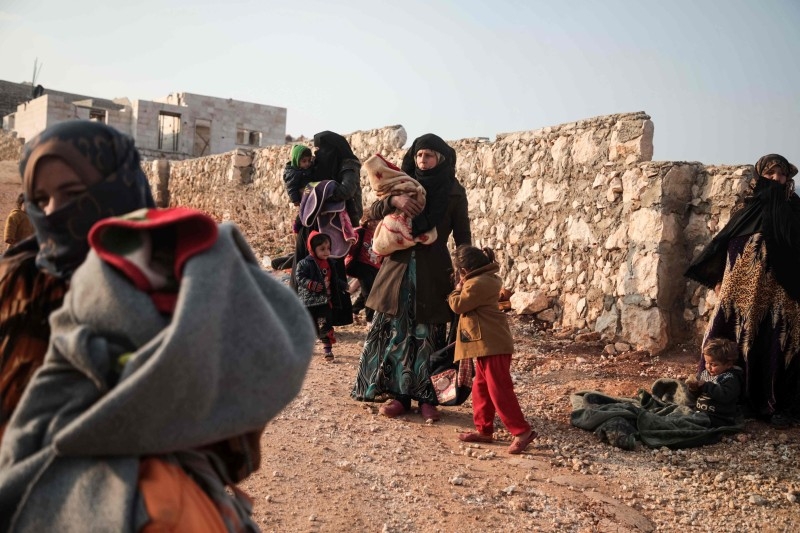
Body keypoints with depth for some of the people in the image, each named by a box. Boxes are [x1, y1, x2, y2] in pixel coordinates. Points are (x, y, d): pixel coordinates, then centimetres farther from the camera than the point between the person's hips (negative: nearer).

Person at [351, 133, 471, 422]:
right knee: (396, 332, 3)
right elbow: (373, 212, 0)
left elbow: (463, 236, 2)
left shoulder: (454, 192, 1)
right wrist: (394, 200, -20)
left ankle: (426, 397, 11)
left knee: (427, 336, 0)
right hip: (399, 268, 3)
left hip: (433, 273, -3)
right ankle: (399, 394, 12)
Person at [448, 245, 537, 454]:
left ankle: (522, 431, -4)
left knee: (499, 390, -8)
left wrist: (457, 290, 5)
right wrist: (462, 289, 17)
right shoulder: (485, 280, 15)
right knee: (481, 387, 15)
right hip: (487, 344, 11)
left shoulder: (476, 284, -16)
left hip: (493, 345, -11)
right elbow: (467, 305, 28)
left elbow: (458, 305, -12)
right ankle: (484, 429, 23)